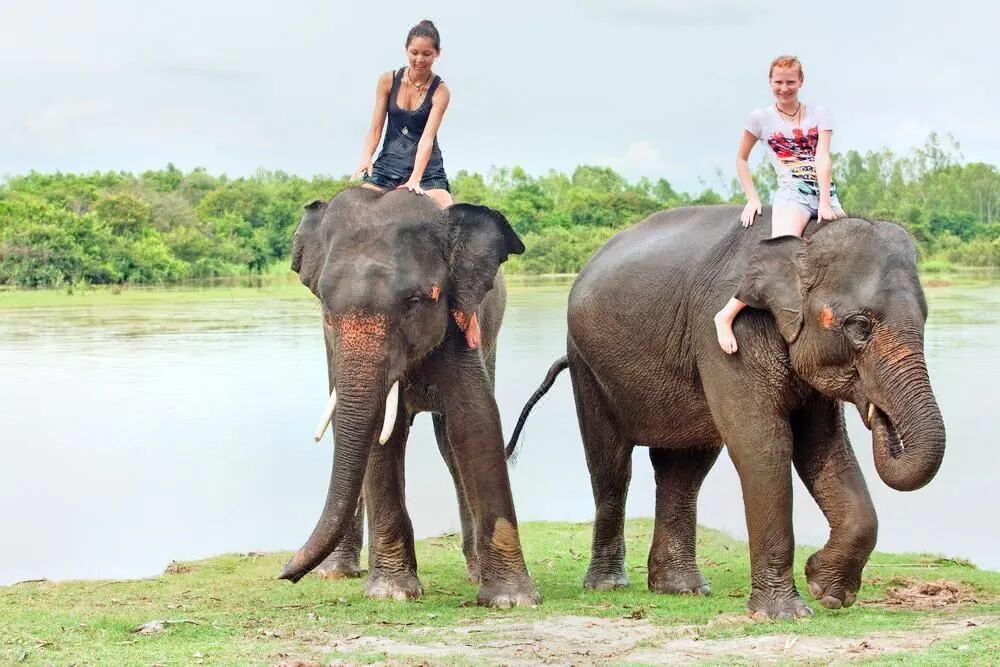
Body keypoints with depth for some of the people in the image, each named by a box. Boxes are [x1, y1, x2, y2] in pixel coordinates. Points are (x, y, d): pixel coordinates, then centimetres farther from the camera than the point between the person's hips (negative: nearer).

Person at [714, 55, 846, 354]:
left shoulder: (818, 115, 12)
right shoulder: (762, 118, 8)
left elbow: (822, 158, -1)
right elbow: (741, 159, 19)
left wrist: (826, 203, -13)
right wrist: (752, 198, 7)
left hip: (825, 192, 4)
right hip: (792, 192, -4)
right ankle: (726, 315, -30)